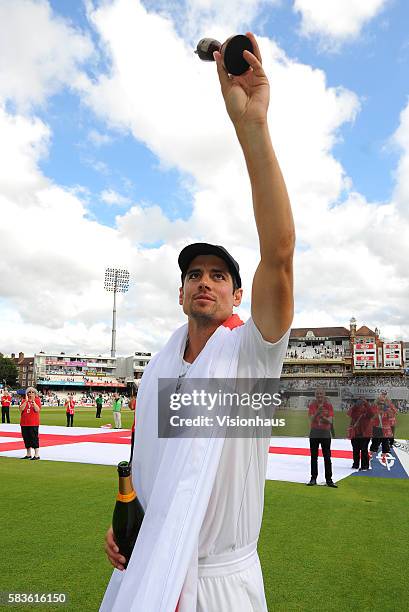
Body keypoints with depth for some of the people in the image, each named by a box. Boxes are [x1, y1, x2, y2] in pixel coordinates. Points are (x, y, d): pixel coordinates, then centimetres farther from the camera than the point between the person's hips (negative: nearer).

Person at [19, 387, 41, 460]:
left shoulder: (37, 400, 0)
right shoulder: (24, 401, 9)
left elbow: (37, 410, -13)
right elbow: (21, 409, -6)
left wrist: (33, 401, -17)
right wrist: (26, 401, -13)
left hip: (33, 423, -4)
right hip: (24, 423, 4)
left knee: (34, 438, -4)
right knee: (26, 438, 11)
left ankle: (37, 455, 1)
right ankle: (28, 454, 23)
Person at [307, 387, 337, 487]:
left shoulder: (329, 405, -3)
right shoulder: (312, 405, -1)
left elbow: (330, 421, -8)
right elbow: (311, 420, -12)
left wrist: (323, 417, -27)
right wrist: (318, 411, -28)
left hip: (325, 434, -1)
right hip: (314, 433, 1)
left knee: (327, 457, 1)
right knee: (314, 457, 6)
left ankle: (329, 480, 6)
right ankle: (313, 478, 13)